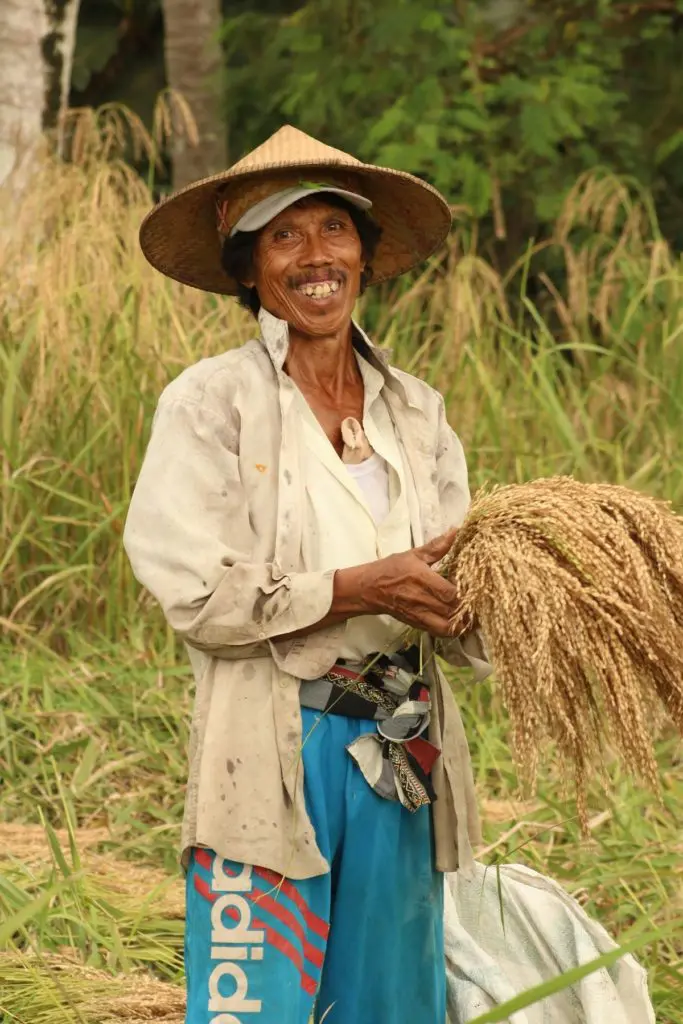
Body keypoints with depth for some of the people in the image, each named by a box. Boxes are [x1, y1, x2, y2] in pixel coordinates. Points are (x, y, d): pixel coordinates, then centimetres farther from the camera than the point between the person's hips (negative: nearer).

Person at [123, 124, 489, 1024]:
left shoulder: (415, 411, 10)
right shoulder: (211, 402, -5)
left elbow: (451, 598, 8)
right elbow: (197, 594, -12)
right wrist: (359, 587, -16)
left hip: (402, 751, 5)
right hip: (271, 755, -5)